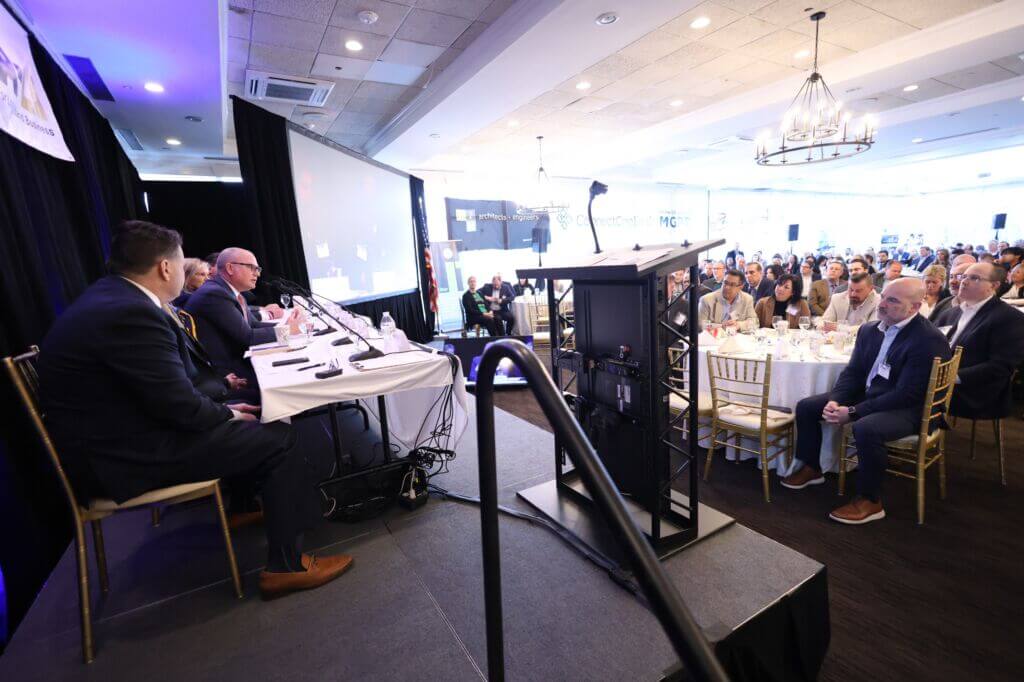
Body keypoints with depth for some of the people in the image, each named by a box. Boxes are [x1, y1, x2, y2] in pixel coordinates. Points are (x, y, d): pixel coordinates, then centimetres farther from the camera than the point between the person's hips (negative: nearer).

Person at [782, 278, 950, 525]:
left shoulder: (929, 340, -19)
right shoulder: (869, 330, 4)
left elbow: (907, 395, -24)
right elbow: (852, 372, 6)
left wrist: (852, 412, -26)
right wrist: (835, 401, -13)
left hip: (907, 408, -8)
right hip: (866, 394, 8)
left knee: (865, 428, -37)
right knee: (806, 406, 0)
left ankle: (870, 501, -14)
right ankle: (811, 468, 18)